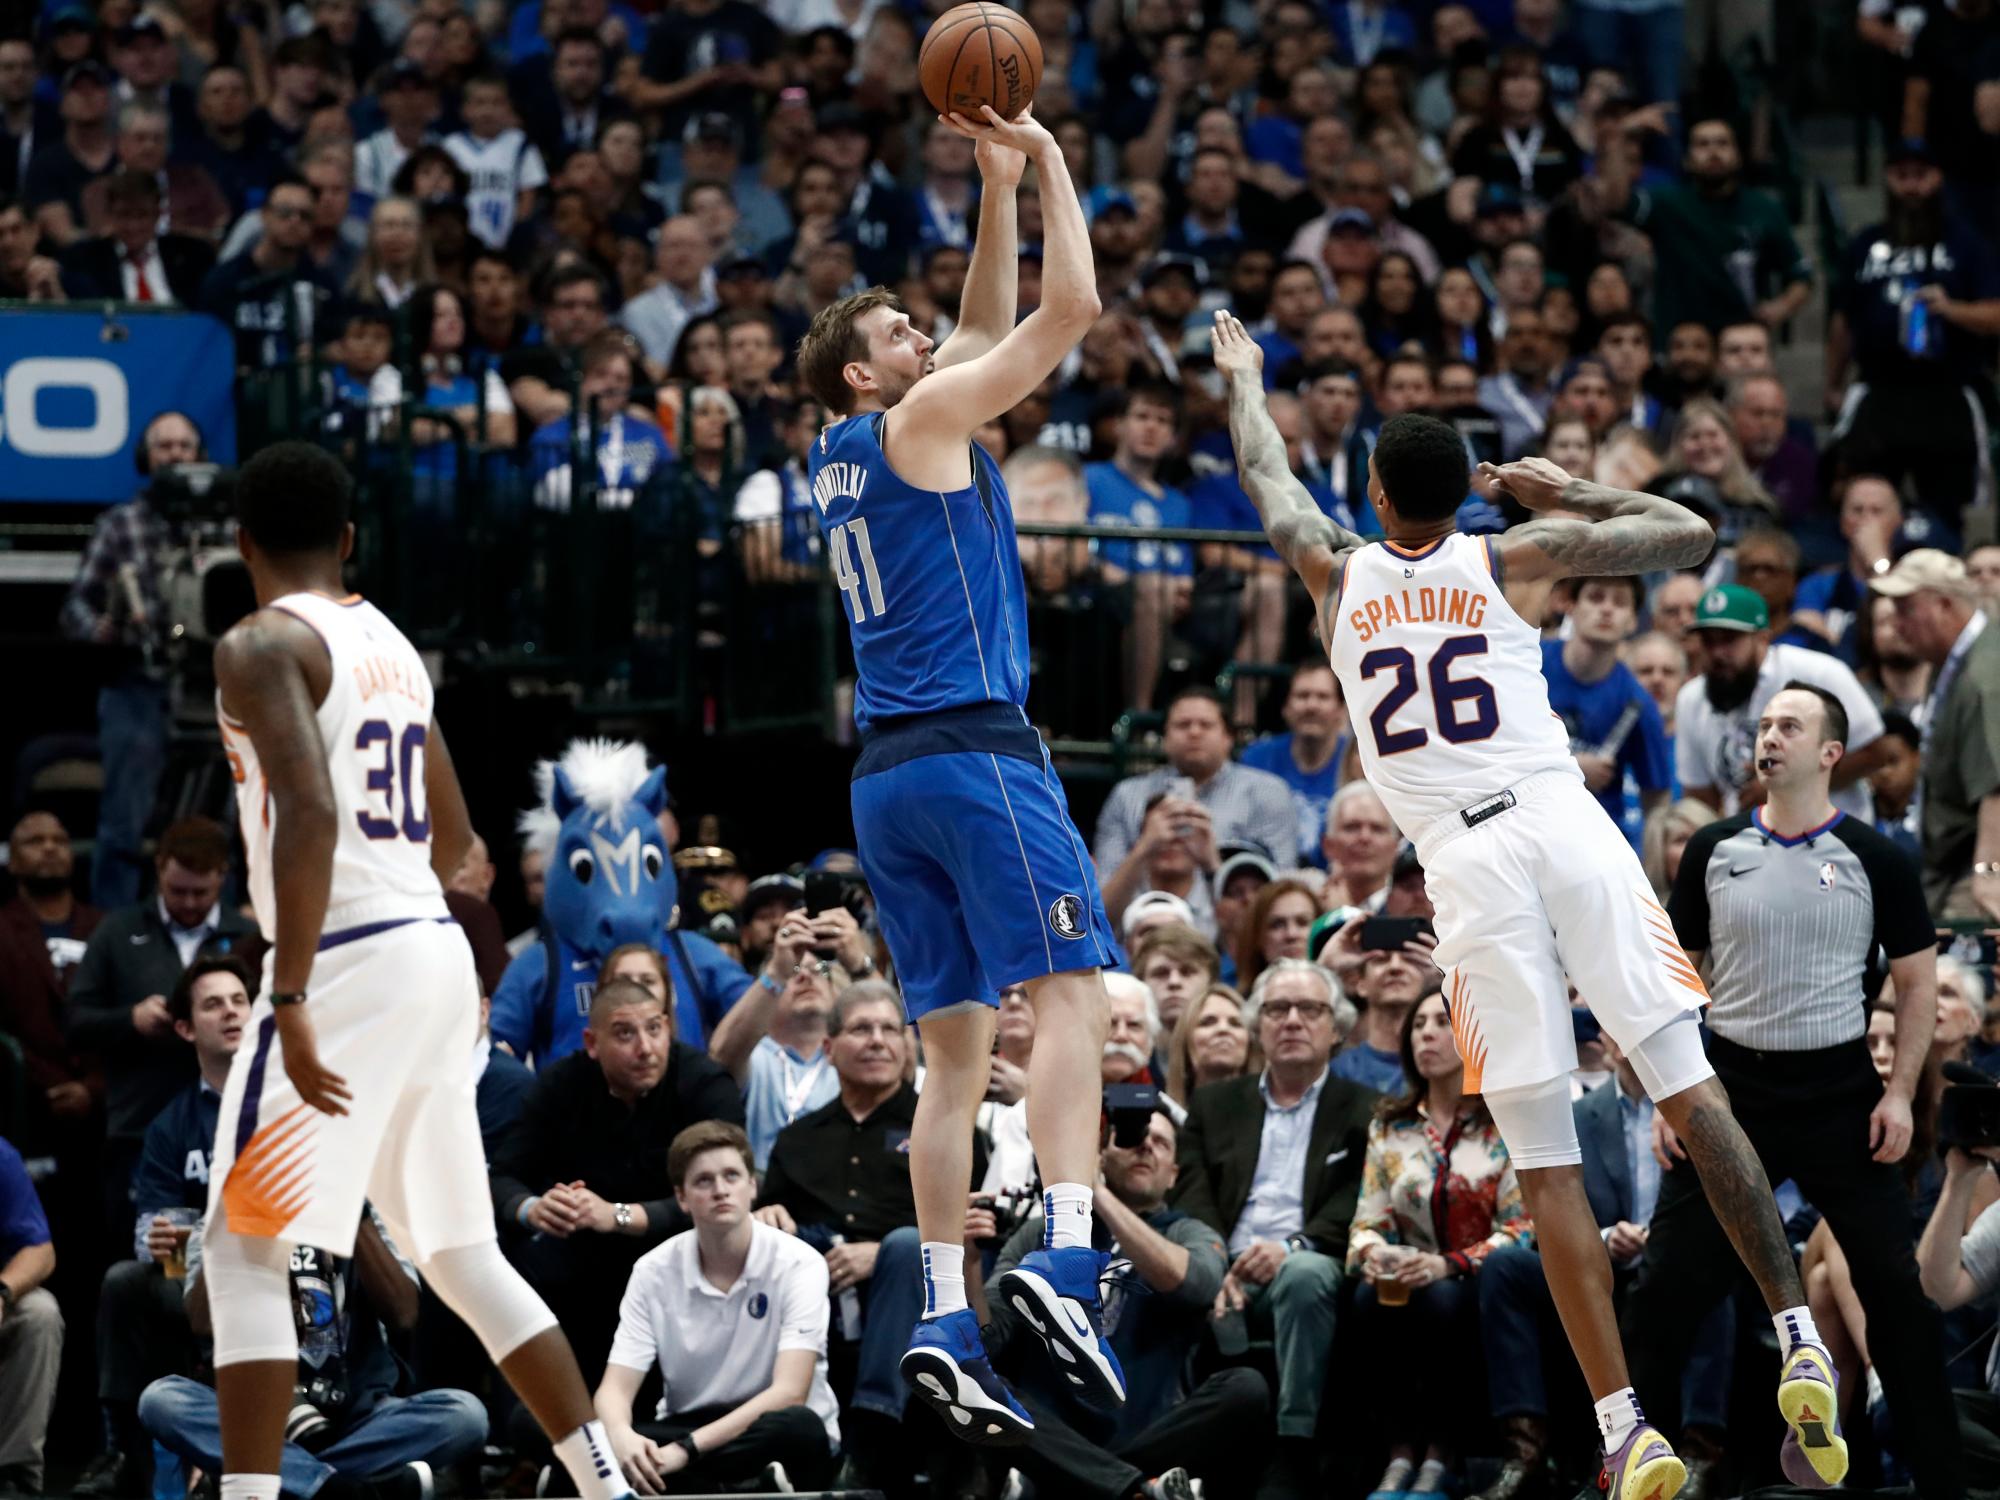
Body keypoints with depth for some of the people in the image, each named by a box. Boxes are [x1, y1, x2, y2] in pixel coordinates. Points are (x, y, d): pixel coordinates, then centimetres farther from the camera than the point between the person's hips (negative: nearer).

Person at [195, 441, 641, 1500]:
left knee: (242, 1249, -4)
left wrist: (291, 1001, -25)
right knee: (462, 1254, 15)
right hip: (434, 954, 8)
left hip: (345, 963, -8)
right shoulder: (391, 646, 17)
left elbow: (309, 811, -22)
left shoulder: (262, 646, -8)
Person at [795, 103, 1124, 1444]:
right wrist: (1046, 162, 8)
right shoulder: (920, 420, -3)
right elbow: (1072, 307, -3)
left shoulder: (844, 459, 20)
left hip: (889, 776, 8)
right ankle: (1069, 1255, -30)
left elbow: (994, 326, 29)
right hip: (975, 749, -8)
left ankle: (947, 1320, -4)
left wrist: (999, 183, 25)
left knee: (956, 1049, 5)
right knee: (1071, 987, -13)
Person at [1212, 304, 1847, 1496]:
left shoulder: (1337, 576, 14)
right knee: (1692, 1090, -5)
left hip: (1466, 861, 0)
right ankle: (1799, 1338, -18)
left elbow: (1266, 479, 35)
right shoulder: (1518, 560, 10)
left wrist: (1244, 379, 53)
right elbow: (1692, 534, 15)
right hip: (1566, 823, 0)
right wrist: (1569, 492, 25)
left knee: (1546, 1163, -1)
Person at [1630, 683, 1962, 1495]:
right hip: (1731, 1088, 1)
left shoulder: (1874, 858, -3)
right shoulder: (1713, 849, 2)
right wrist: (1665, 1093, 0)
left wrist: (1900, 1092, -7)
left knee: (1895, 1286, -2)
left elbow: (1917, 980, 2)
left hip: (1841, 1094, -1)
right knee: (1669, 1284, -2)